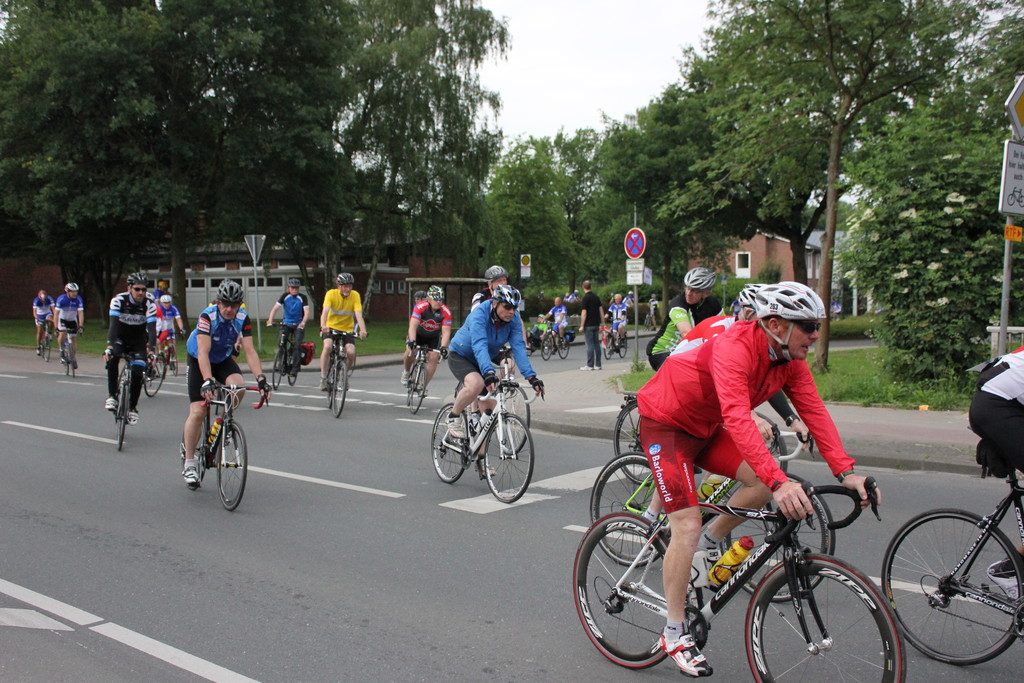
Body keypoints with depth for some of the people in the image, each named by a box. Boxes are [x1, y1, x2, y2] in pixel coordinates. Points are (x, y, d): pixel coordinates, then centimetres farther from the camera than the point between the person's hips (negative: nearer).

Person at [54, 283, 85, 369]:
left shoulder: (78, 299, -20)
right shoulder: (61, 299, -24)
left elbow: (81, 313, -23)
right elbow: (56, 313, -26)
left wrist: (81, 326, -34)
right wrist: (56, 327, -33)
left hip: (73, 320, 2)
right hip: (62, 319, -2)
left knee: (74, 339, 1)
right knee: (62, 333, -30)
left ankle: (73, 359, 19)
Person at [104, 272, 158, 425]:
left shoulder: (149, 304, -21)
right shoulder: (118, 300, -22)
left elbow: (152, 329, -29)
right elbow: (113, 324, -33)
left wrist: (151, 352, -43)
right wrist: (109, 347, -47)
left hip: (138, 340, 0)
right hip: (120, 336, 0)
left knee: (137, 373, -14)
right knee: (112, 358, -31)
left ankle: (133, 407, 7)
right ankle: (112, 396, -19)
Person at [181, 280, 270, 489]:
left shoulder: (243, 318, -20)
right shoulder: (207, 316, -30)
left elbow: (249, 350, -24)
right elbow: (203, 352, -37)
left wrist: (260, 377, -38)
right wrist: (207, 381, -50)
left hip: (224, 359, 3)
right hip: (198, 361, -3)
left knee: (238, 387, -29)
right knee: (198, 412, -11)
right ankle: (189, 462, 3)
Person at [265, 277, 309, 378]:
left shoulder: (302, 297, -10)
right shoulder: (285, 296, -6)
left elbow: (306, 312, -17)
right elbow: (275, 308, -13)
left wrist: (303, 323, -35)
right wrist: (270, 320, -29)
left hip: (298, 325, -2)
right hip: (286, 323, 2)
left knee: (297, 345, -17)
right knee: (280, 343, -15)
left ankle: (295, 369, -12)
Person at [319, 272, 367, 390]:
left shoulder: (355, 295, -13)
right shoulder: (331, 294, -15)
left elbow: (358, 314, -24)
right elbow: (325, 311, -29)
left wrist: (363, 330, -41)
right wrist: (323, 326, -48)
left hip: (347, 329, 1)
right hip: (331, 327, -1)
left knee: (351, 352, -21)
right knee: (327, 346, -29)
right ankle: (323, 378, -16)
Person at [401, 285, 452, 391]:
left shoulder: (446, 312, -26)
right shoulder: (420, 307, -30)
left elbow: (446, 332, -30)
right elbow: (413, 326, -38)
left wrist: (443, 347, -46)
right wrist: (412, 341, -52)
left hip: (433, 337, 1)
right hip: (418, 334, -1)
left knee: (434, 358, -15)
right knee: (410, 351, -24)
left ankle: (424, 385, 0)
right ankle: (406, 372, 6)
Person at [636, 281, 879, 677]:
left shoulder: (790, 359, -7)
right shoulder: (734, 349, -33)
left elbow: (814, 411, -13)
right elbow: (738, 419, -44)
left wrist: (846, 472, -25)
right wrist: (780, 483, -52)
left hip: (706, 426, 8)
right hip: (664, 422, -8)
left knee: (763, 483, -9)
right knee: (688, 526, -14)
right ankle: (675, 635, 0)